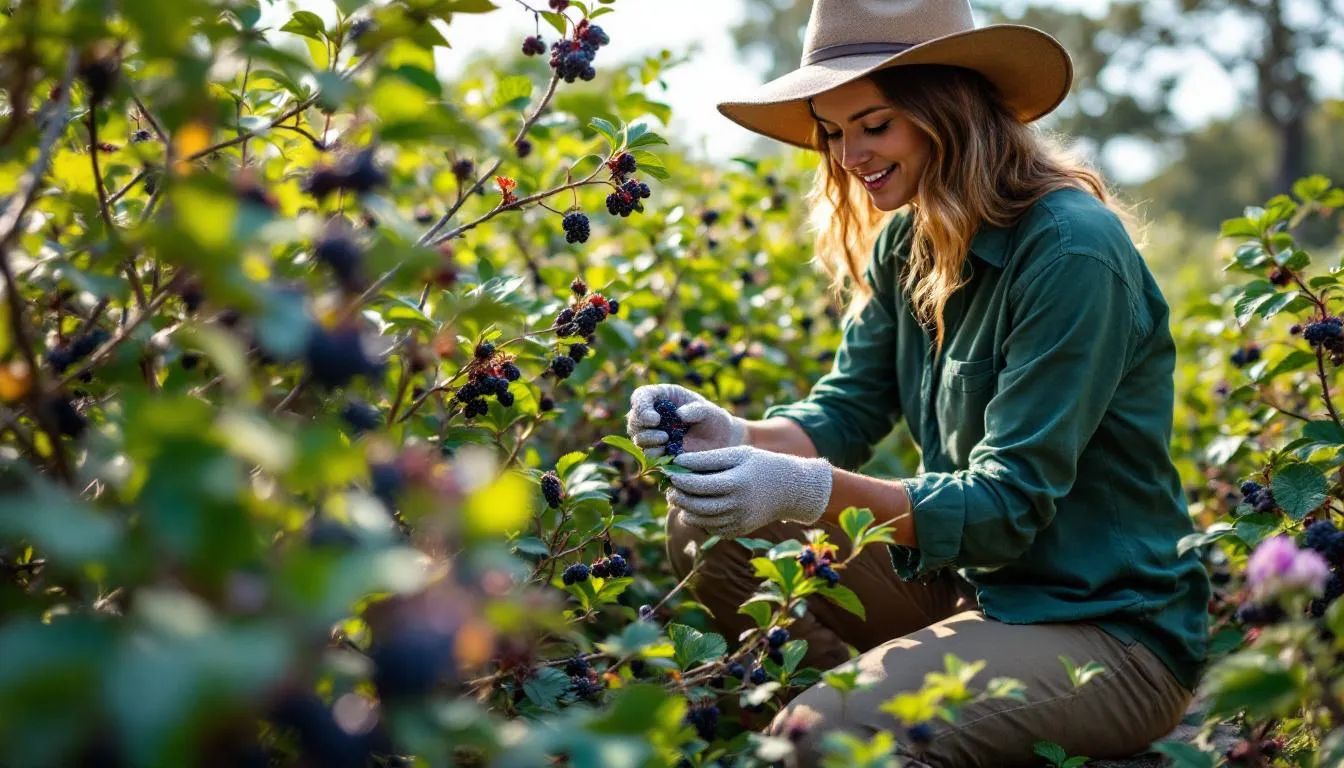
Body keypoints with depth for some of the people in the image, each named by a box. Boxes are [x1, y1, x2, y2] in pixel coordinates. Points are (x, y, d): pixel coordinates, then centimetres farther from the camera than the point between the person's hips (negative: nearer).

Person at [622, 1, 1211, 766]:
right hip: (968, 584, 8)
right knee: (708, 529, -2)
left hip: (1109, 632, -8)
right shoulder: (905, 244, 4)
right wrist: (734, 436, -20)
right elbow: (844, 411, 1)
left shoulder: (1072, 251, -22)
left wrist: (814, 492, -36)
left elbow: (1009, 504, -24)